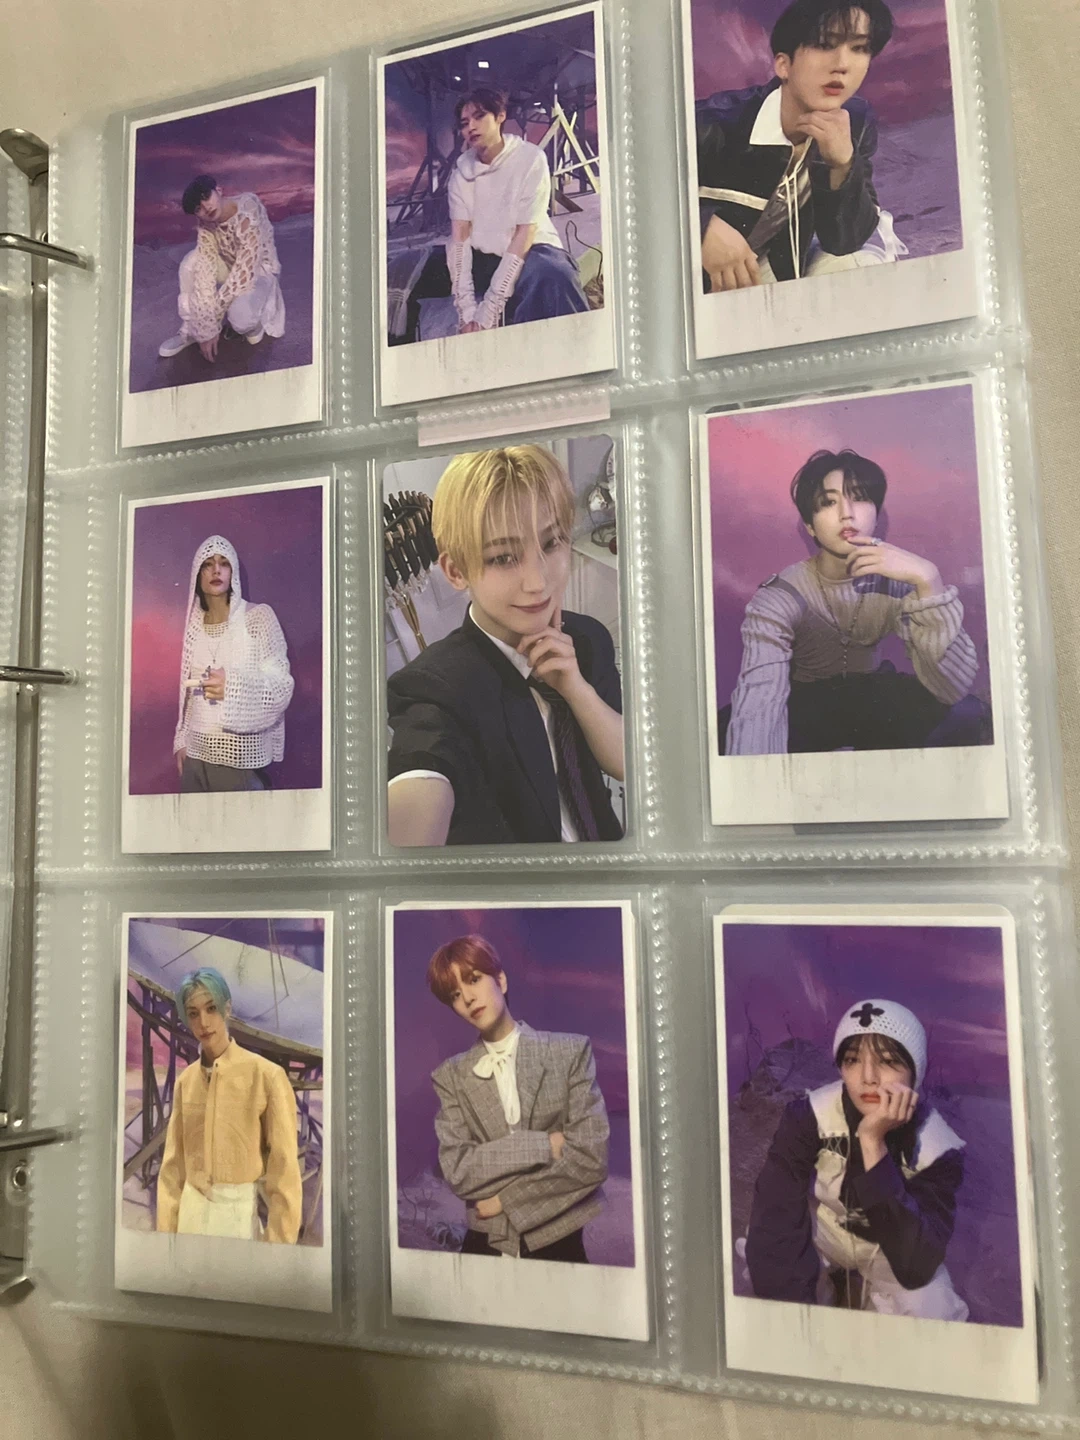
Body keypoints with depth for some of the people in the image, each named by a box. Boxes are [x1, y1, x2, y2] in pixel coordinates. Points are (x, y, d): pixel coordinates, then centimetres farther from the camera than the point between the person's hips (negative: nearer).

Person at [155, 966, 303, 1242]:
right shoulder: (185, 1081, 3)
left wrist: (279, 1241, -10)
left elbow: (284, 1169, -10)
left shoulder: (267, 1076, -13)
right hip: (192, 1215, 4)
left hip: (243, 1216, -4)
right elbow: (173, 1165, 7)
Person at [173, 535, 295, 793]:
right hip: (196, 753, 4)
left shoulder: (258, 617, -4)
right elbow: (188, 690, 16)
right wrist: (181, 740, 11)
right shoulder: (195, 624, 10)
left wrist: (234, 687, -23)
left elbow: (282, 684, -8)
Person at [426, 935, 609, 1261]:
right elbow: (457, 1172, -10)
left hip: (558, 1243, -1)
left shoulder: (570, 1052, -7)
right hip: (485, 1246, 1)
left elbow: (590, 1159, -13)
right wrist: (542, 1145, -17)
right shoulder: (450, 1077, -1)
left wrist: (505, 1197, -11)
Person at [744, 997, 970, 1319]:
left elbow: (917, 1268, -36)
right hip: (820, 1241, 0)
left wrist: (873, 1144, -43)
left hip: (889, 1251, 0)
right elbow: (774, 1229, -28)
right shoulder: (808, 1118, -27)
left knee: (930, 1310, -21)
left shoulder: (937, 1149, -24)